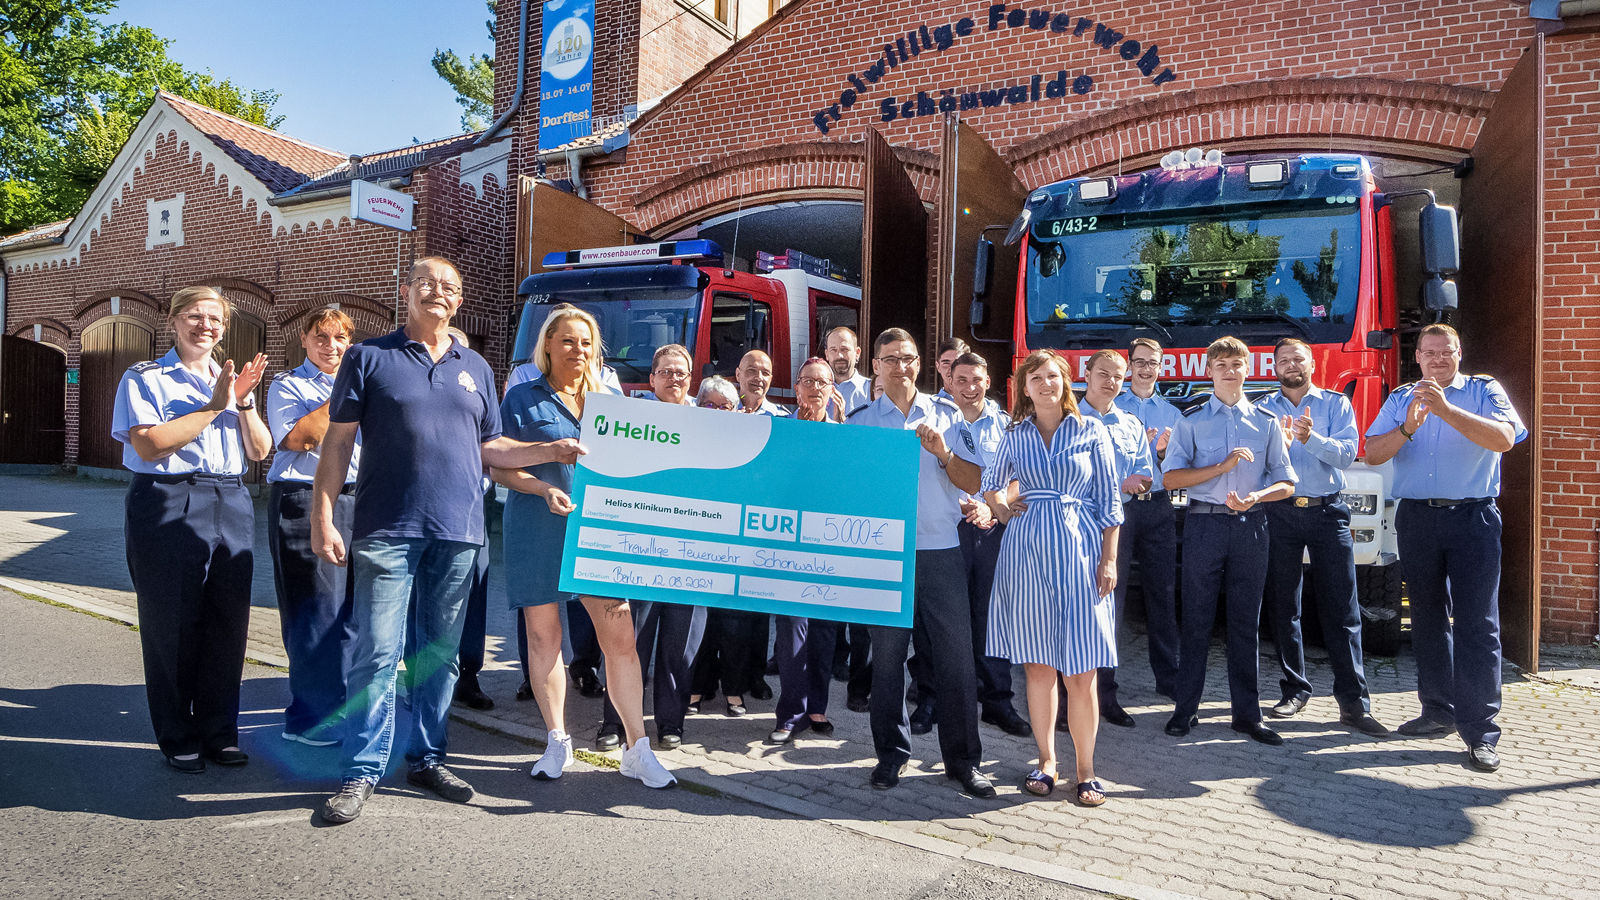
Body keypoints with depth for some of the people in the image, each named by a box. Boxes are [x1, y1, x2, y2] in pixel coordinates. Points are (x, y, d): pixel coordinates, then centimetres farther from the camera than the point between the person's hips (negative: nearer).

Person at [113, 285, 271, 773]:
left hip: (231, 506, 5)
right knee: (172, 626, 3)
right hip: (168, 507, -4)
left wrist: (244, 402, -5)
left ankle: (219, 732, 19)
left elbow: (259, 451, 9)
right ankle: (177, 738, 17)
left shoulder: (231, 381, 17)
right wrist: (212, 407, -12)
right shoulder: (145, 378, 2)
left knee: (227, 624, 6)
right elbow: (149, 445, -13)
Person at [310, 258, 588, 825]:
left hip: (458, 533, 4)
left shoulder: (476, 369, 16)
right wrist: (322, 517, -6)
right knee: (376, 652, -4)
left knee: (441, 654, 10)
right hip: (388, 529, -3)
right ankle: (362, 771, 8)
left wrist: (552, 451, 6)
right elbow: (338, 441, 1)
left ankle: (426, 757, 23)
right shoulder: (369, 357, 5)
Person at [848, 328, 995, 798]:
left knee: (957, 657, 1)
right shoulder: (861, 420, 7)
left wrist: (943, 452, -10)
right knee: (886, 655, 6)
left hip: (941, 551, 1)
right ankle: (892, 755, 21)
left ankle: (963, 759, 14)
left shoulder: (947, 415, 10)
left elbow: (973, 483, 5)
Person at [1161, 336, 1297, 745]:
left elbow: (1286, 483, 9)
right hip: (1204, 523, -1)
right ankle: (1186, 709, 10)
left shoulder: (1267, 422, 11)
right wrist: (1221, 466, -14)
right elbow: (1172, 476, -3)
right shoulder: (1192, 420, 5)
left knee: (1246, 622, 6)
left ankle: (1247, 713, 15)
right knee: (1196, 620, 2)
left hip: (1250, 526, 2)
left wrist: (1255, 496, -11)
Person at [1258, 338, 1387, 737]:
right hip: (1280, 513, 1)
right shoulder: (1263, 409, 11)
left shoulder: (1336, 404, 9)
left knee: (1342, 609, -3)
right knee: (1284, 607, 6)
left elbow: (1347, 453, -5)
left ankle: (1353, 702, 1)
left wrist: (1311, 438, -22)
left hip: (1328, 512, -1)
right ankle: (1295, 689, 18)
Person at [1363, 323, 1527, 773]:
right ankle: (1439, 713, 21)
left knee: (1477, 623, -5)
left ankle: (1480, 730, -2)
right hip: (1417, 518, 3)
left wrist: (1446, 409, -23)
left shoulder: (1485, 391, 5)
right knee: (1428, 618, 10)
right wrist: (1407, 428, -16)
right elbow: (1372, 453, 2)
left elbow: (1503, 438, -14)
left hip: (1473, 518, -3)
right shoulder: (1400, 399, 12)